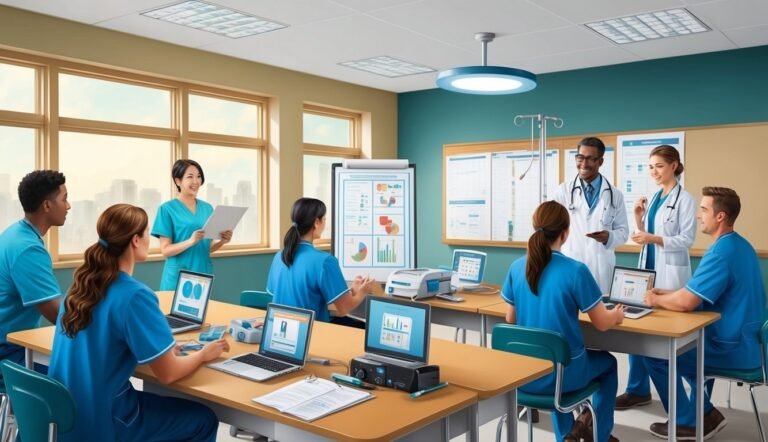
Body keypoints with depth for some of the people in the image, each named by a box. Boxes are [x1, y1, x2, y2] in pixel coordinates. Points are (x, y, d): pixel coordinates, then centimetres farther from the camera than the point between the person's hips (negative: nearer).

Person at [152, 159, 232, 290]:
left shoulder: (207, 208, 9)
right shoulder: (167, 209, -6)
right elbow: (165, 250, -9)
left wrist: (222, 241, -8)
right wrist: (191, 241, -25)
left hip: (204, 273, 5)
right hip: (178, 276, -4)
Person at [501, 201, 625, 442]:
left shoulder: (516, 268, -5)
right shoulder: (575, 270, -18)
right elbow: (602, 323, -8)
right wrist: (617, 315, 15)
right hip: (563, 372, -4)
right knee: (608, 363, 29)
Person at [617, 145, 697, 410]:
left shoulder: (685, 199, -8)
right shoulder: (653, 198, 13)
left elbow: (687, 239, -13)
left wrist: (654, 238, -23)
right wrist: (638, 218, 0)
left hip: (670, 274, -7)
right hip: (647, 270, 7)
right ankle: (638, 389, 14)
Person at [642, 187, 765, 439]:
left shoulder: (721, 253, -25)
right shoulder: (740, 246, 7)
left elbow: (685, 303, -27)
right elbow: (701, 294, 16)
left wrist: (655, 300, -8)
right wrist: (669, 293, 7)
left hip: (731, 348, -10)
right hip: (744, 341, 10)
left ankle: (687, 422, 12)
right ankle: (705, 413, 27)